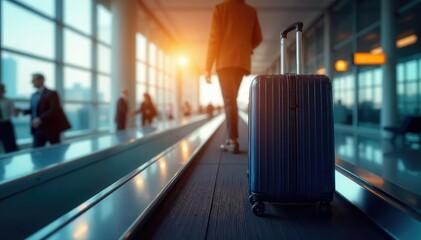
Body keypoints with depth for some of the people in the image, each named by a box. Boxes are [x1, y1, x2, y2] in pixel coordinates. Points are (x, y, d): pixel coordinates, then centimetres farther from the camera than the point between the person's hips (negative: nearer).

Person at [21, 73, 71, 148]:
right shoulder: (34, 95, 15)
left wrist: (40, 119, -27)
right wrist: (23, 111, 2)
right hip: (37, 129, 7)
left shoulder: (51, 93, -11)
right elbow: (33, 110, 21)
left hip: (51, 128, -7)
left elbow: (54, 110, -21)